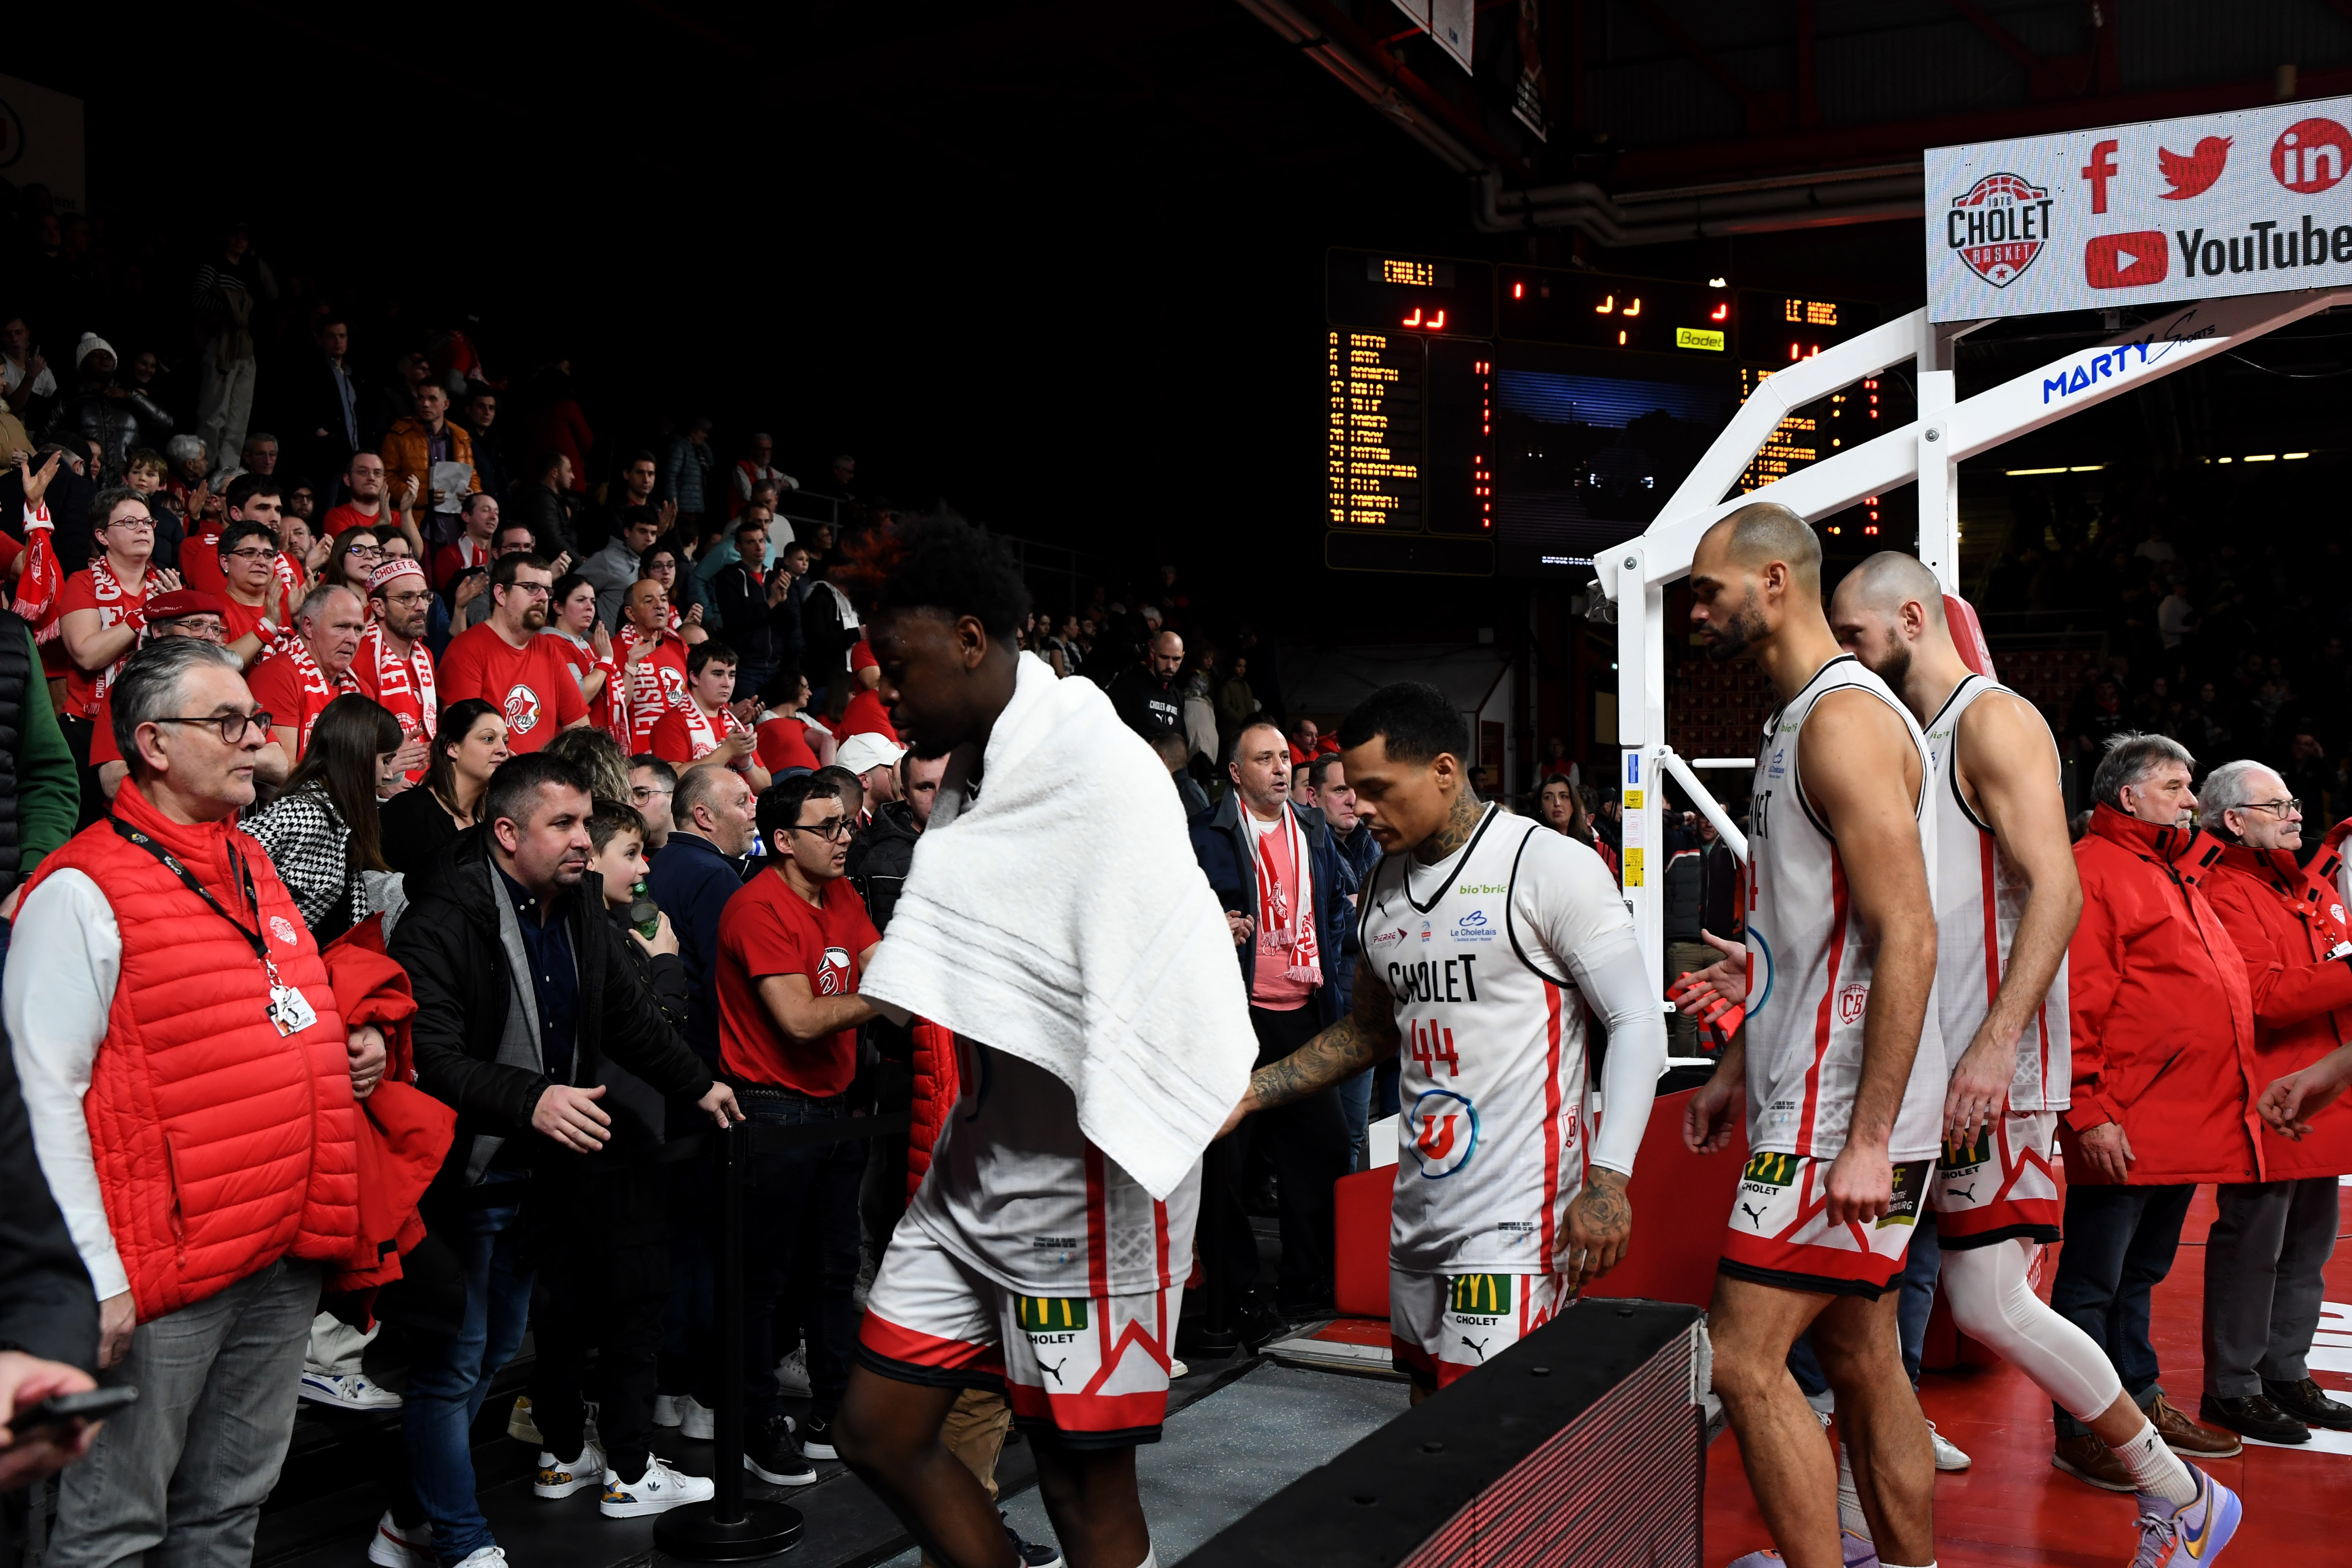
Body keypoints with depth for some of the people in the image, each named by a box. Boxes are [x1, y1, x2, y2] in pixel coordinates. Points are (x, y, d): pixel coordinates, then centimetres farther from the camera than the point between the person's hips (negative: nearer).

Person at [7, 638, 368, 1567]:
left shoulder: (254, 869, 15)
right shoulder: (82, 891, -10)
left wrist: (355, 1046, 8)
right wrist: (95, 1277, -18)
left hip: (290, 1256, 8)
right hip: (169, 1271, -7)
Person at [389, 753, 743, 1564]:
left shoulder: (579, 905, 6)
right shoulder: (443, 924, -20)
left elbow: (627, 1013, 20)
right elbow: (430, 1056, -29)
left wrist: (697, 1086, 24)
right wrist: (531, 1100, -40)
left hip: (538, 1169, 8)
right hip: (460, 1176, -8)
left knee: (499, 1345, 21)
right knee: (454, 1362, 1)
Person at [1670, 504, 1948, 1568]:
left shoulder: (1844, 718, -15)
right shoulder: (1795, 723, 17)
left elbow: (1906, 936, -22)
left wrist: (1867, 1139, -23)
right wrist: (1735, 1072, 21)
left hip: (1846, 1119, -10)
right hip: (1808, 1104, 10)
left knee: (1742, 1359, -8)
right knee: (1862, 1365, 14)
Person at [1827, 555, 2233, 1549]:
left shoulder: (1995, 721, -9)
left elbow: (2055, 890, -19)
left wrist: (1995, 1046, -28)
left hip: (1990, 1073, -9)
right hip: (1911, 1070, 9)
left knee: (1990, 1307, -6)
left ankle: (2177, 1492, 14)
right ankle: (1859, 1522, 18)